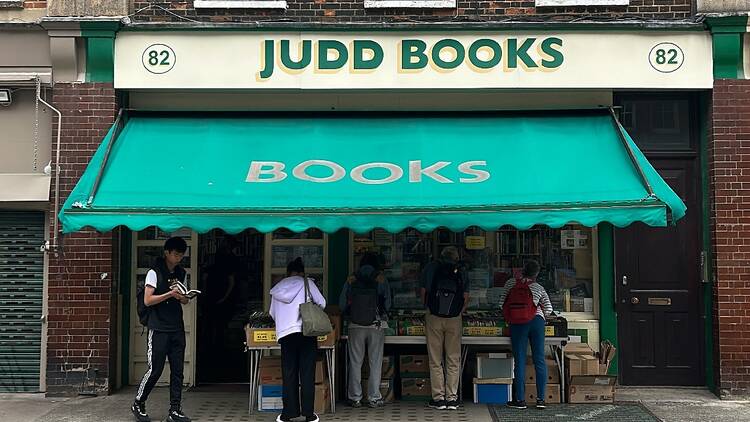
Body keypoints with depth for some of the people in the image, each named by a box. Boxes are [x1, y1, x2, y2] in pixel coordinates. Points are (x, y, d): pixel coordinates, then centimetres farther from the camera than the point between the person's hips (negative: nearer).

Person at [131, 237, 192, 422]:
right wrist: (169, 294, -19)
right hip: (159, 329, -6)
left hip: (177, 329, 6)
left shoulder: (181, 274, 14)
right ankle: (138, 404, 15)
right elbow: (147, 300, -10)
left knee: (177, 371, 2)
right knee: (155, 370, -4)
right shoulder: (154, 273, -4)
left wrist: (182, 297, -3)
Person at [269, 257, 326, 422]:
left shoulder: (278, 287, 16)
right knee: (307, 374, 1)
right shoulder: (306, 282, 6)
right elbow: (321, 303, 4)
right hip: (306, 331, -2)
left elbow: (272, 313, 20)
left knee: (289, 374, 6)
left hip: (285, 333, 2)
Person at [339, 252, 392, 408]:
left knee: (355, 363, 7)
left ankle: (355, 398, 9)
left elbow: (342, 304, 3)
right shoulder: (381, 280, -1)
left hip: (356, 325, 1)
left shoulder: (351, 280, 2)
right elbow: (388, 304, 0)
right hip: (377, 325, -1)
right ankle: (374, 398, 6)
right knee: (375, 363, 5)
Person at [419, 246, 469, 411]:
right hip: (454, 319, 1)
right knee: (453, 359, 7)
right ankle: (452, 398, 6)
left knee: (435, 360, 4)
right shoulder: (461, 272, 6)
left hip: (433, 317, -1)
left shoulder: (431, 267, 5)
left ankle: (438, 397, 3)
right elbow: (466, 297, 2)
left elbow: (423, 291, 3)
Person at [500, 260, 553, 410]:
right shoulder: (538, 288, 7)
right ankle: (541, 399, 3)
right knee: (539, 360, 4)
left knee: (519, 361, 2)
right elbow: (548, 309, 10)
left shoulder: (510, 283, 7)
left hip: (517, 324, 0)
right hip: (536, 321, 0)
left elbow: (502, 303, 9)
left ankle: (520, 399, 2)